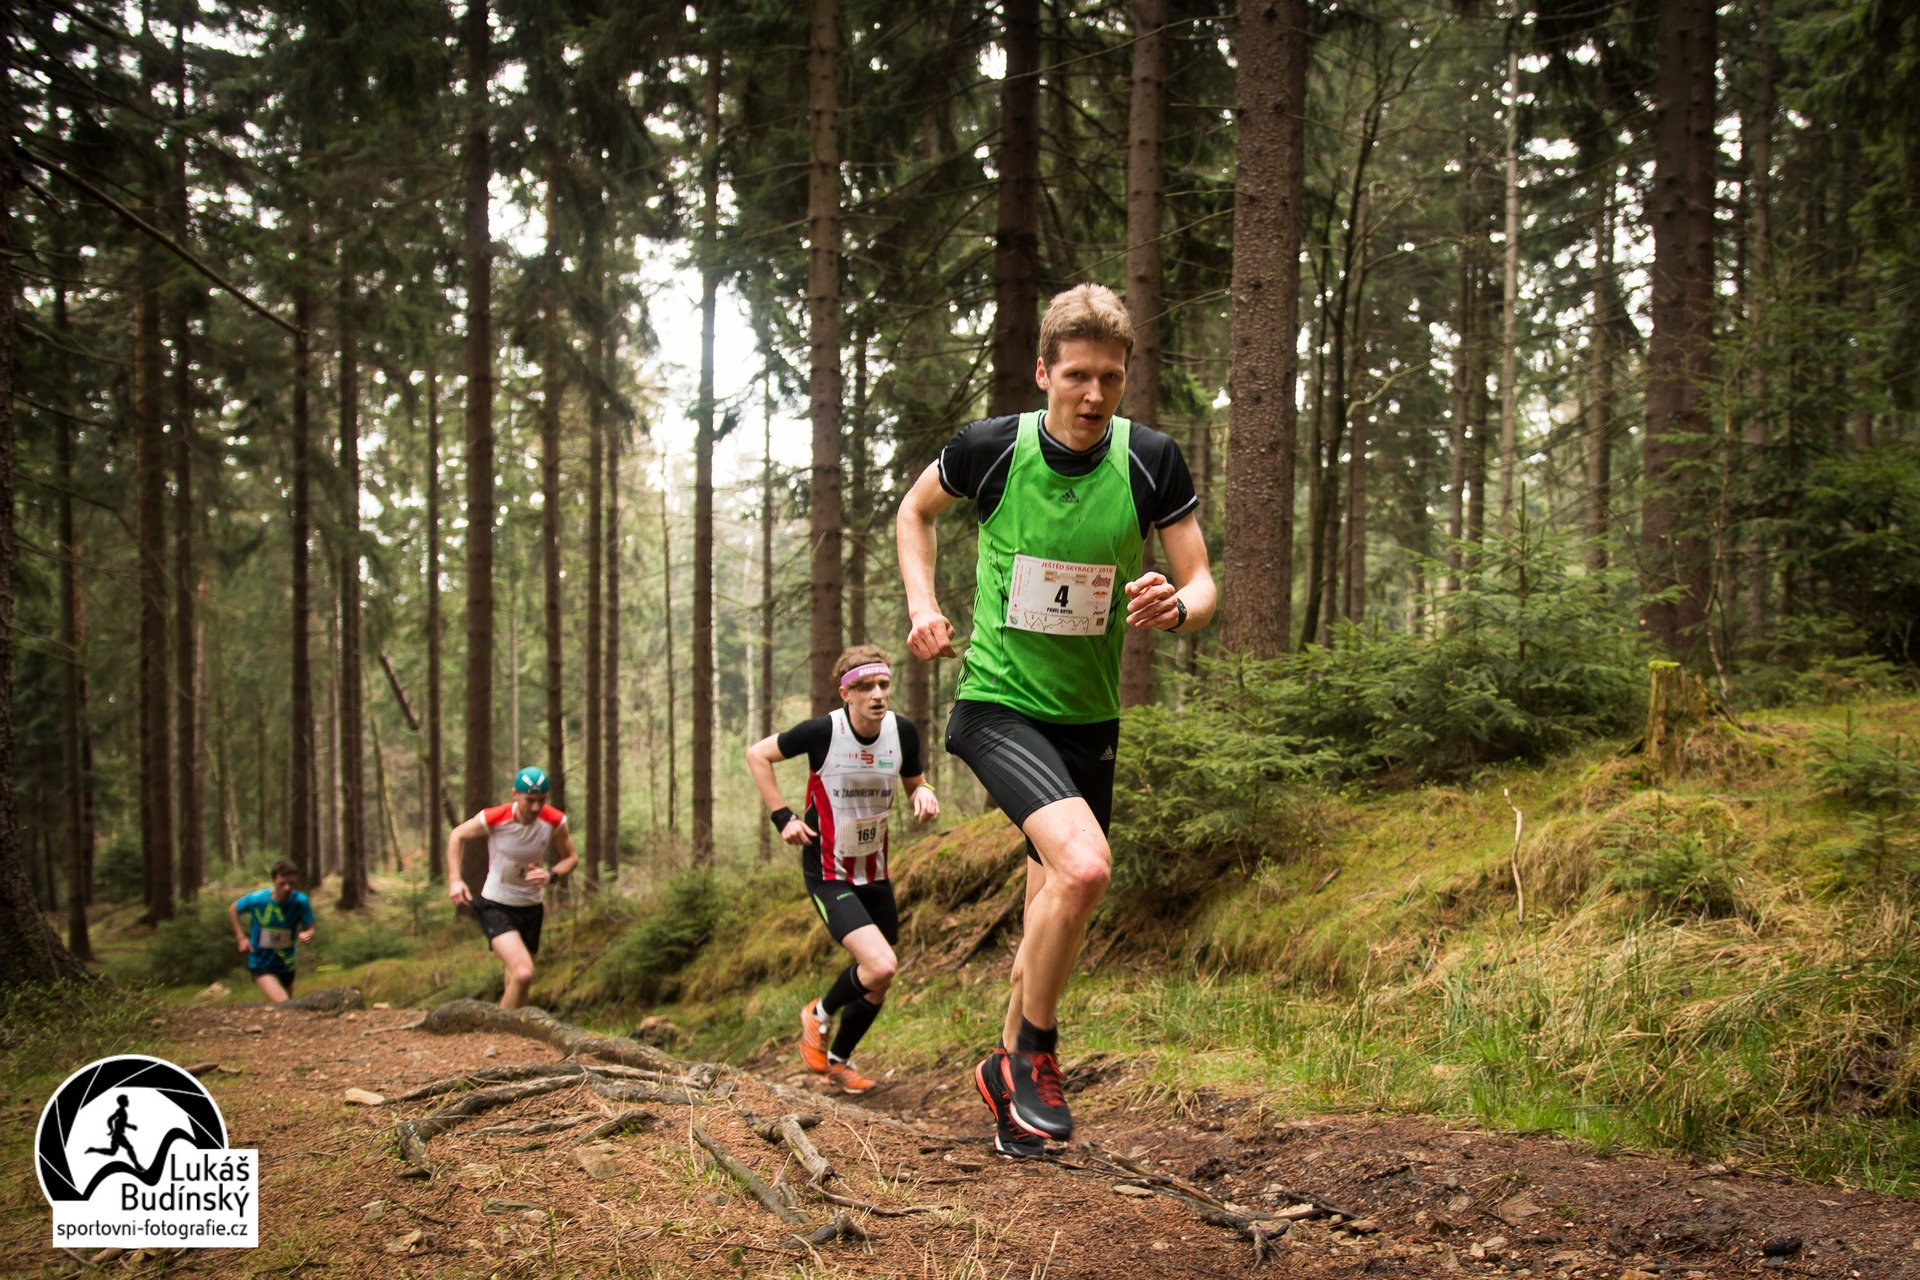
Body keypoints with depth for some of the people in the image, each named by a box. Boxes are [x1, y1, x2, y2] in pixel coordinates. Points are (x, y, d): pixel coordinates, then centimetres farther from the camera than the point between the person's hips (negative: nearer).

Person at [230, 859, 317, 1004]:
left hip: (286, 965, 4)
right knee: (281, 1004, -26)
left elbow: (309, 929, -8)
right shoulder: (257, 899, -20)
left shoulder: (301, 902, -17)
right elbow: (233, 909, 0)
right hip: (261, 964, -4)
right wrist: (241, 937, -7)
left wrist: (307, 935, -32)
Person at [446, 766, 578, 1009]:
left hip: (530, 909, 4)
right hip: (495, 907, -4)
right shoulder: (493, 819, -21)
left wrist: (551, 875, -19)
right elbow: (457, 836, -1)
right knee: (523, 973, -26)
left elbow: (571, 857, 2)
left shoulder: (555, 822, -15)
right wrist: (455, 879, -11)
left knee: (517, 984, 16)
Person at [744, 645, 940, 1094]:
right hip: (829, 875, -5)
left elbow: (914, 783, 9)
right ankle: (818, 1015, 9)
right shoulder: (823, 732, -20)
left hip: (876, 874, 5)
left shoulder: (902, 732, -9)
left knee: (877, 984, 12)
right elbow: (757, 755, -5)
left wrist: (924, 795, -14)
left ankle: (838, 1061, 37)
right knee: (880, 967, -22)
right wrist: (782, 817, -11)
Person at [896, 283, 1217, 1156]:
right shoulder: (990, 448, -11)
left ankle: (1012, 1078, 36)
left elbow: (1202, 586, -3)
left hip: (1090, 718, 4)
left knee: (1053, 910, 13)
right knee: (1083, 865, -27)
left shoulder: (1151, 461, -8)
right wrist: (923, 606, -3)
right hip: (998, 703, -4)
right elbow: (915, 509, 10)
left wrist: (1176, 606, -26)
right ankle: (1031, 1057, -5)